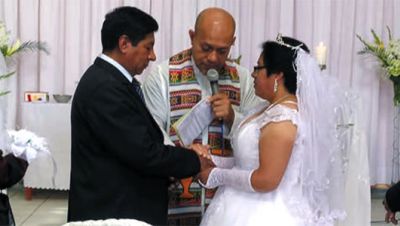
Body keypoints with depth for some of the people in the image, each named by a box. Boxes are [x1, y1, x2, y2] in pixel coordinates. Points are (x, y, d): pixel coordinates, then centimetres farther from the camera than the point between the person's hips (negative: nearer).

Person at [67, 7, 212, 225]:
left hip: (122, 205, 9)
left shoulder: (110, 79, 9)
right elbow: (144, 153, -23)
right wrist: (195, 161, -10)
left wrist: (183, 153, -1)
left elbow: (141, 140, 10)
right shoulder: (104, 87, -22)